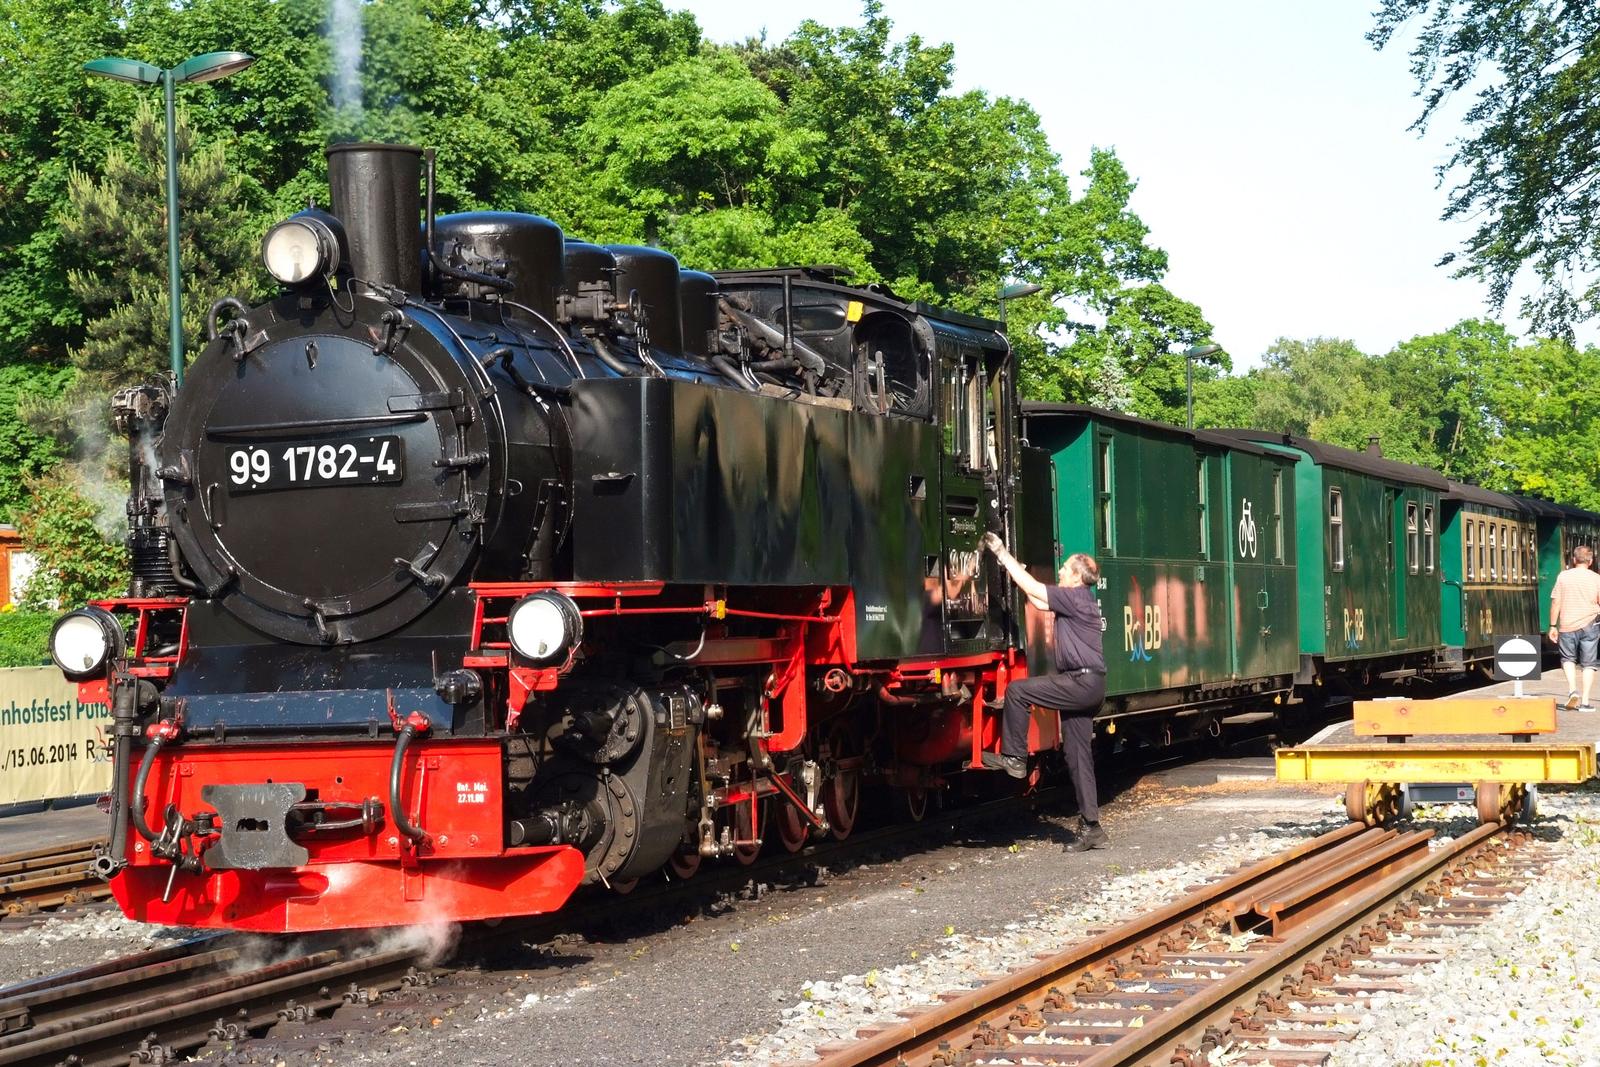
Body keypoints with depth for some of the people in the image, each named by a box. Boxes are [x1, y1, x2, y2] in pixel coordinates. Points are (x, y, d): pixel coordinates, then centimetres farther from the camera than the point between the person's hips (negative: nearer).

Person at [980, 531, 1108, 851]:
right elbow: (1037, 600, 23)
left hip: (1081, 683, -10)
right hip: (1087, 686, 10)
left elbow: (1032, 588, -11)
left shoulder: (1076, 597, -11)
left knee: (1016, 691, -10)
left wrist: (1003, 554, -5)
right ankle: (1092, 829, 7)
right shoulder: (1077, 599, 17)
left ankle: (1013, 757, -3)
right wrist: (1013, 567, 23)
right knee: (1078, 756, 7)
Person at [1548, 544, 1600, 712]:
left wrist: (1553, 626, 4)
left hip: (1567, 625, 0)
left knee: (1568, 659, 19)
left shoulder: (1563, 576, -2)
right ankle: (1585, 702, 4)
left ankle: (1572, 690, -2)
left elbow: (1555, 603, -2)